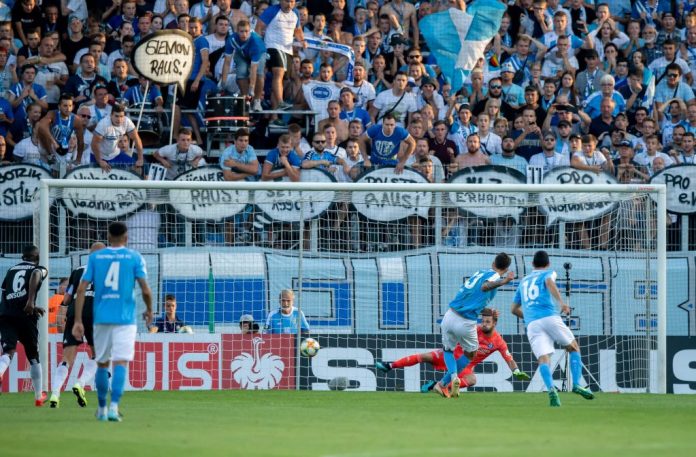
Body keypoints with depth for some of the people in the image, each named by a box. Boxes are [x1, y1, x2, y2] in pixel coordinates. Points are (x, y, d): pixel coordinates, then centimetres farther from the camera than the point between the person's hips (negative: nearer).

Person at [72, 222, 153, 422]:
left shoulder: (95, 257, 6)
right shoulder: (134, 257, 1)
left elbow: (81, 289, 0)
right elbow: (145, 290, -5)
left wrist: (78, 321, 1)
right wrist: (149, 310, 14)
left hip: (101, 318, 2)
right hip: (125, 319, -2)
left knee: (102, 363, 15)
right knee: (121, 362, -6)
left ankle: (102, 409, 24)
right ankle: (114, 407, -21)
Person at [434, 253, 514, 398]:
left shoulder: (480, 272, 16)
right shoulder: (495, 276, -4)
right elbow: (484, 286, -26)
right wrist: (503, 282, -42)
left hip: (449, 317, 4)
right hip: (466, 323, -4)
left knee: (447, 350, 25)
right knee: (470, 354, 22)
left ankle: (453, 376, -6)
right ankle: (443, 384, 12)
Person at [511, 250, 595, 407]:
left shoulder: (524, 281, 30)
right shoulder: (548, 273, 16)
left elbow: (514, 309, 34)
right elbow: (549, 283, -10)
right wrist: (561, 302, -23)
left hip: (531, 323, 3)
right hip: (549, 316, -3)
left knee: (543, 359, -10)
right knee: (574, 348, 14)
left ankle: (550, 389, -36)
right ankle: (577, 384, -4)